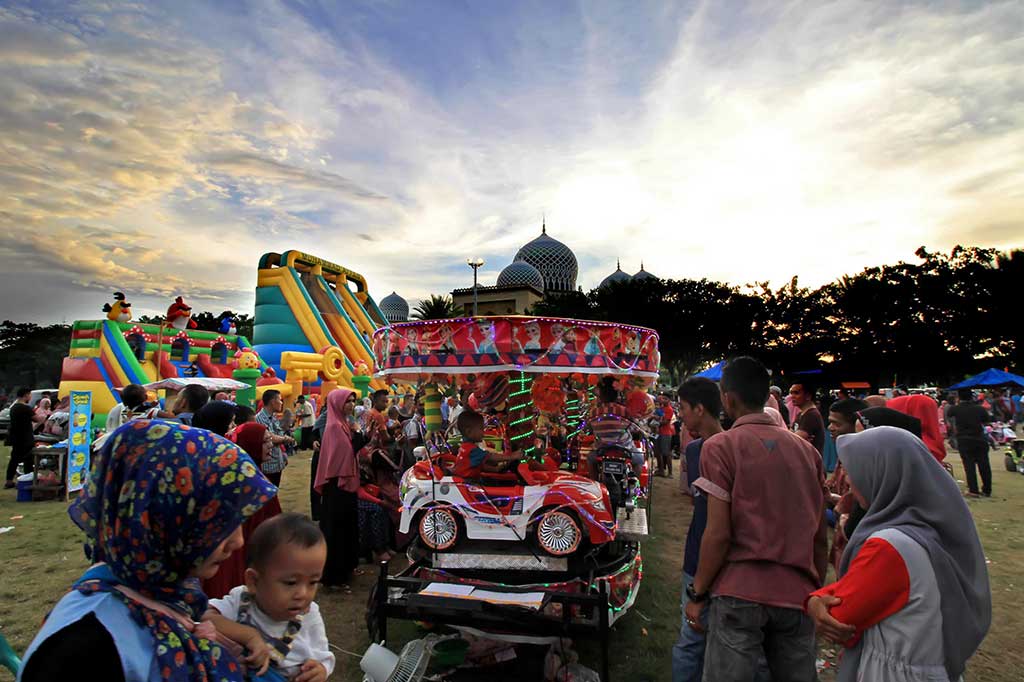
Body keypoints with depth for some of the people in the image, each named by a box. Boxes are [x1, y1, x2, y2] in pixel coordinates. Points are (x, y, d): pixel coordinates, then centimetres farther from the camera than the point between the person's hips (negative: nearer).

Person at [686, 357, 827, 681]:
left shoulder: (721, 446, -8)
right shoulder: (807, 450, 7)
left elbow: (718, 534, -12)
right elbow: (821, 536, 10)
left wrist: (697, 593, -2)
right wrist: (818, 591, 21)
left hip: (740, 594, -5)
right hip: (797, 594, 5)